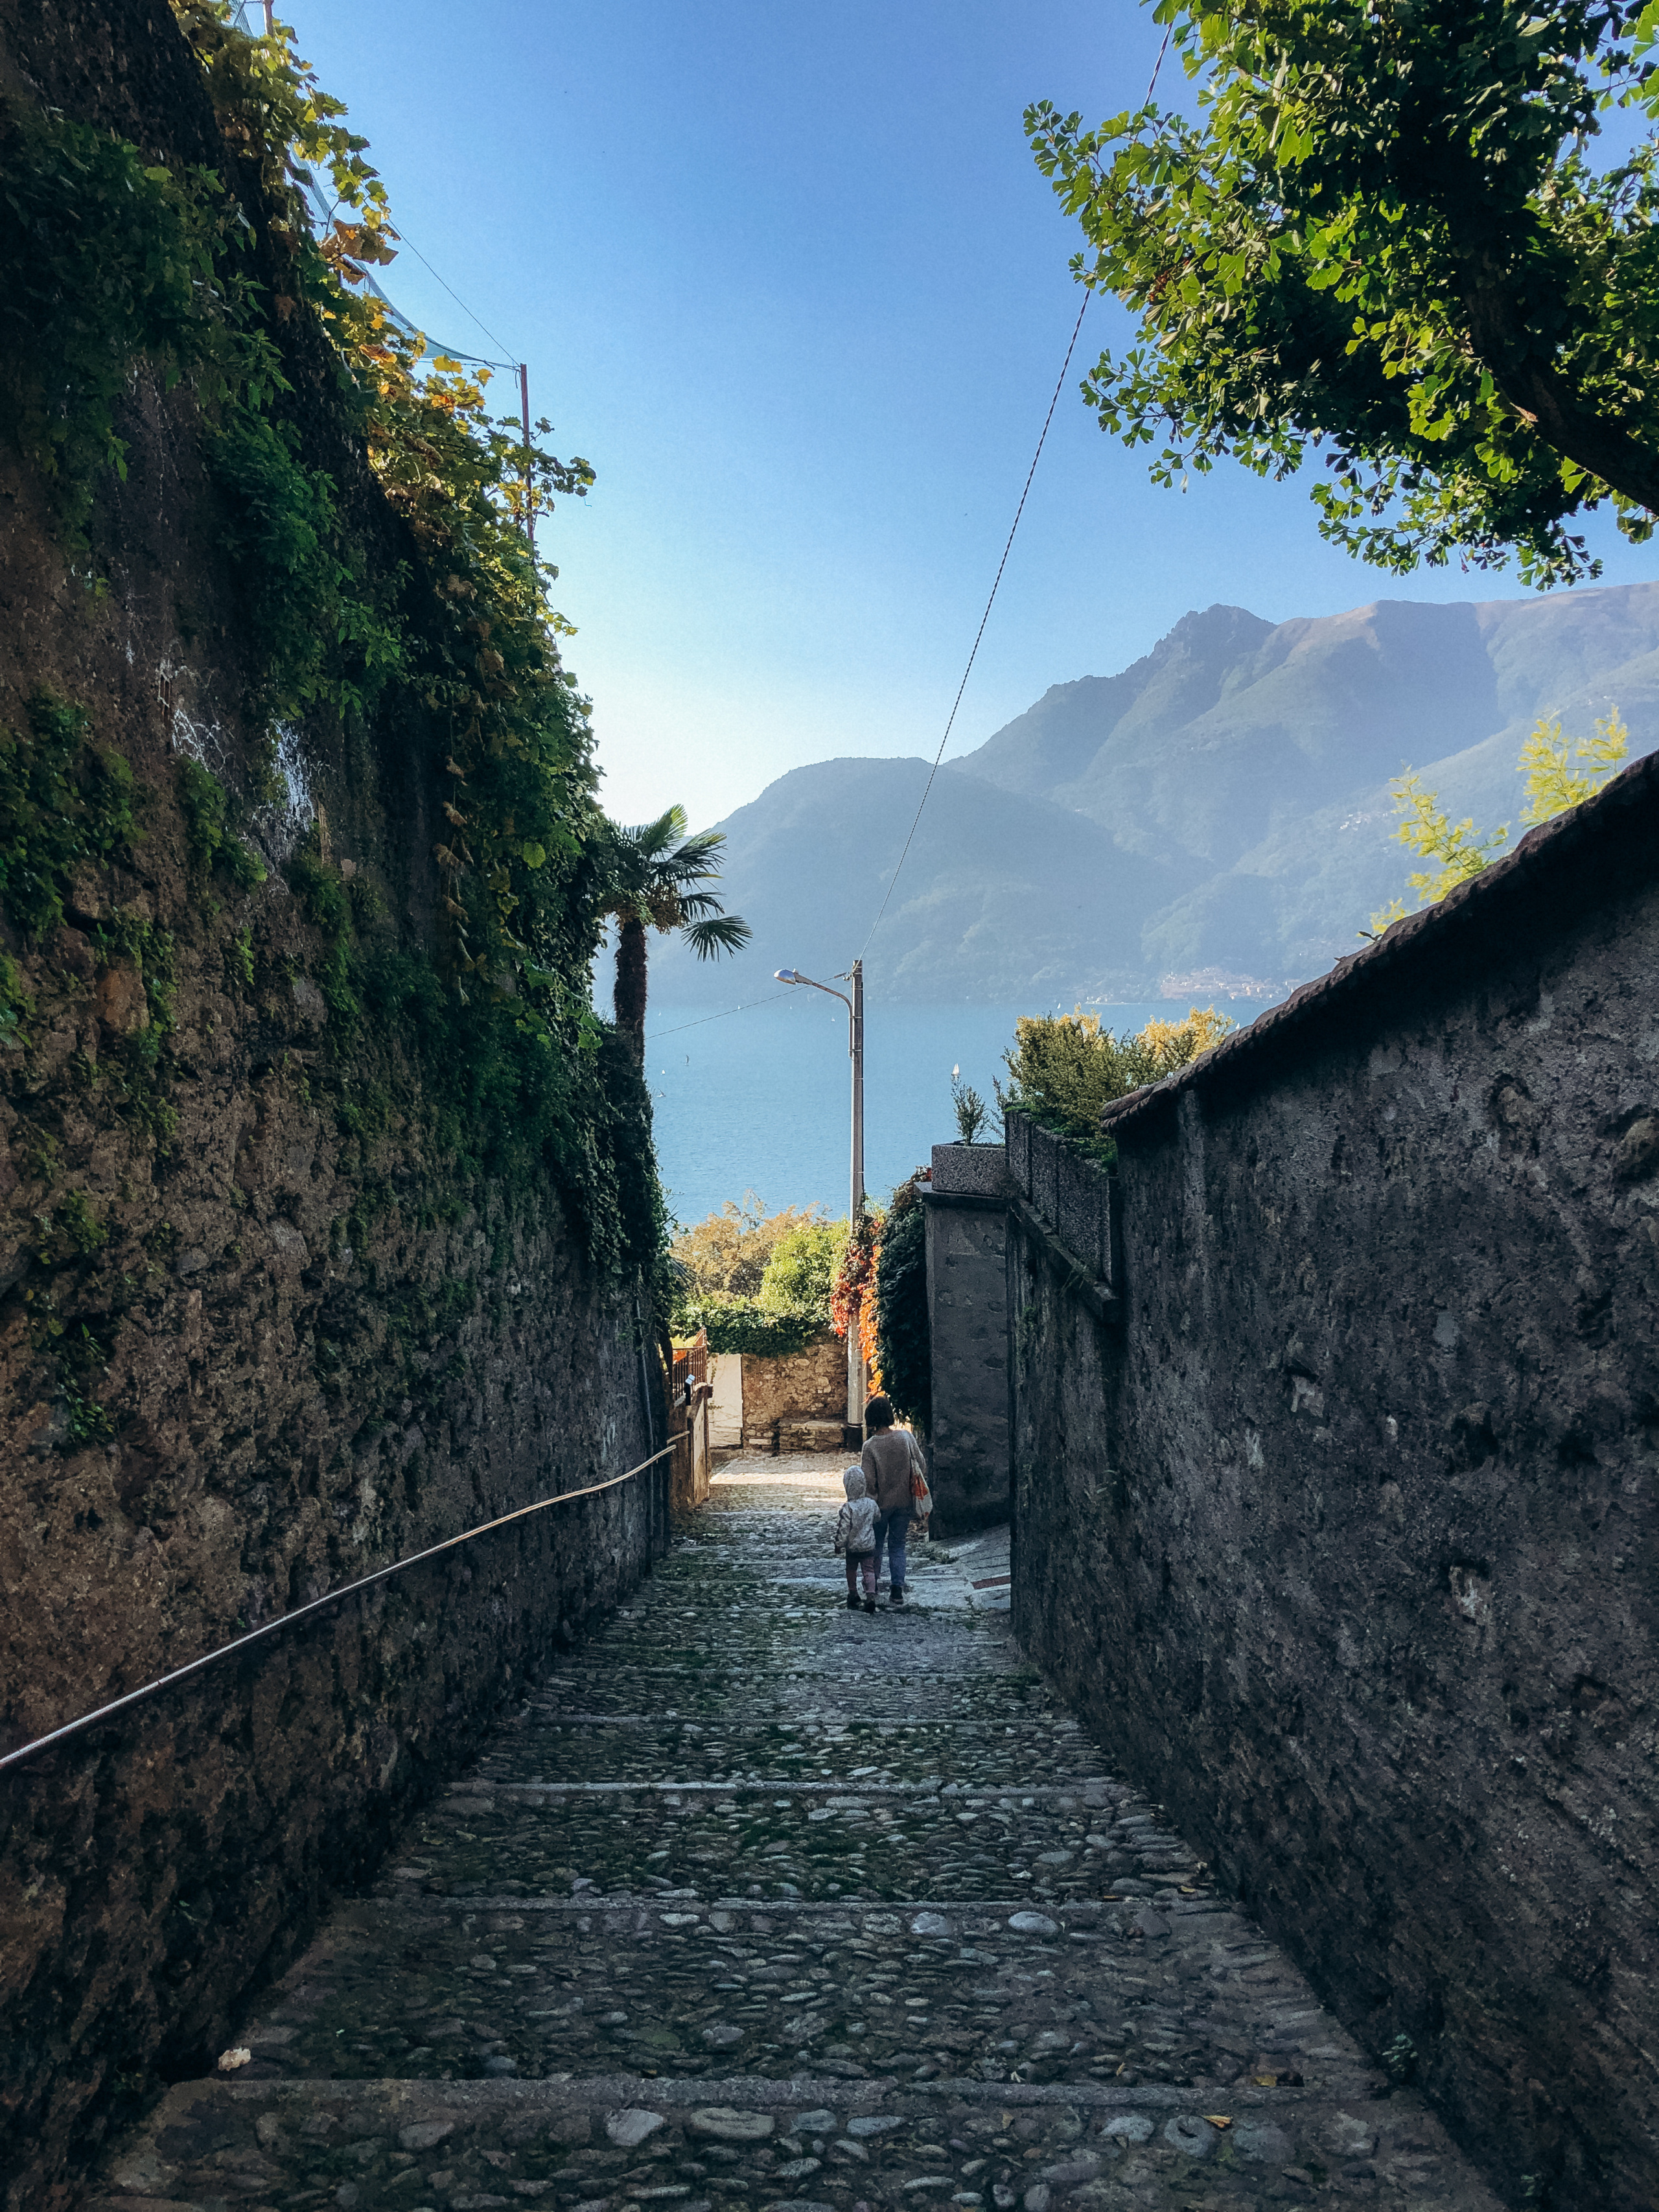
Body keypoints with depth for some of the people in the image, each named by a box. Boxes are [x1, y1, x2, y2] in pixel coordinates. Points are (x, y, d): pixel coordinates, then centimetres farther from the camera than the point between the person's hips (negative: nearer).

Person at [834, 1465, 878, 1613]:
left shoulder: (847, 1509, -20)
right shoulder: (872, 1504, -6)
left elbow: (843, 1530, -16)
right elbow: (877, 1520, 11)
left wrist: (839, 1544, -2)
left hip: (852, 1547, -2)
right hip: (869, 1546, 2)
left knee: (851, 1571, 18)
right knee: (869, 1571, 4)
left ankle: (853, 1594, 28)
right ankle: (871, 1595, -13)